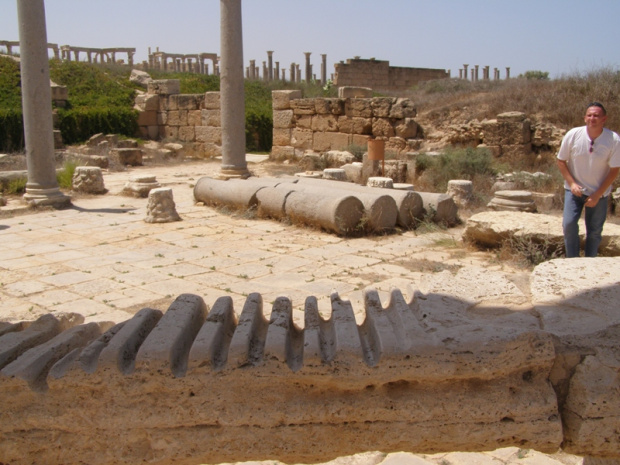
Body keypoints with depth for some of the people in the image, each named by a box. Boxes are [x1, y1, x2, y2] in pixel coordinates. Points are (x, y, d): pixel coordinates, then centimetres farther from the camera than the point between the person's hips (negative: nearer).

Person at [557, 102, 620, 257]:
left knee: (595, 231, 7)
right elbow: (561, 161, -3)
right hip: (575, 189, 0)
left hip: (599, 193, 0)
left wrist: (597, 195, -12)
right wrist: (572, 183, -14)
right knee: (569, 224, -15)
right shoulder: (573, 135, -15)